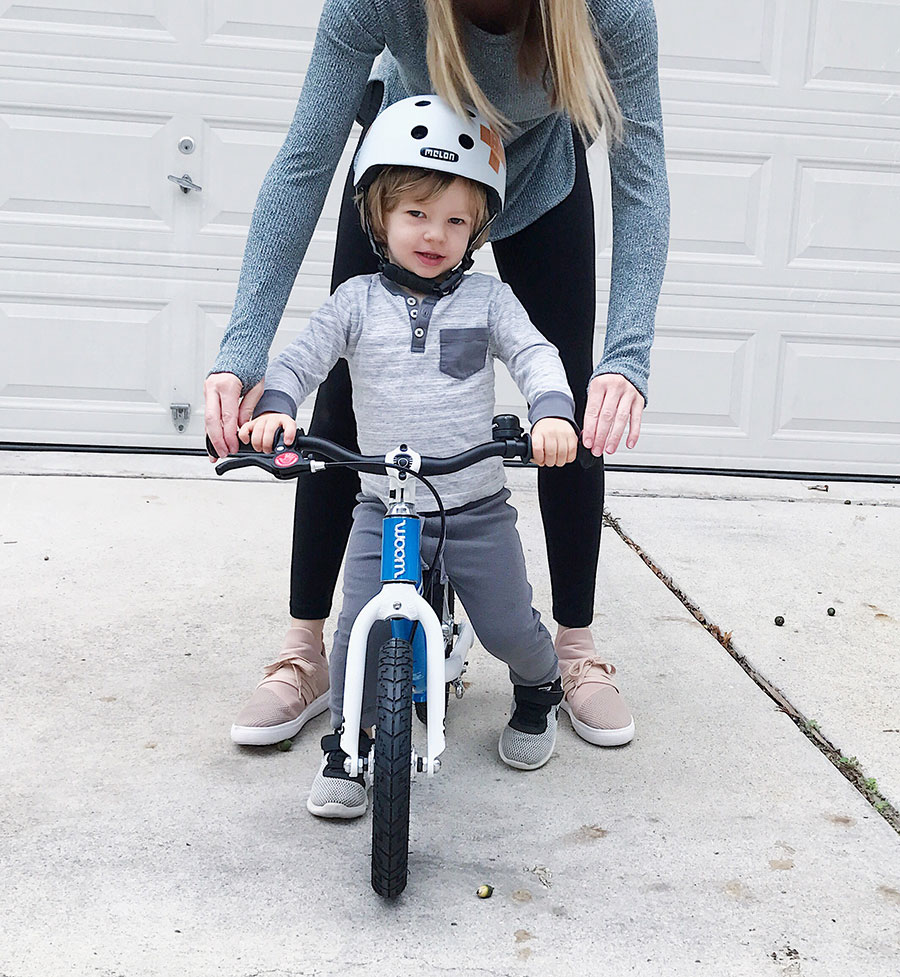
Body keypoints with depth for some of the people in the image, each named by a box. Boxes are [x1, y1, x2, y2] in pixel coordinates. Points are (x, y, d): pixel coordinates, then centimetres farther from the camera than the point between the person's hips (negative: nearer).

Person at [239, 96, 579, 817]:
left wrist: (553, 413, -30)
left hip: (478, 508, 0)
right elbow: (301, 359, -2)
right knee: (363, 631, -10)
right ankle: (349, 745, 15)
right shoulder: (358, 302, 0)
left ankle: (539, 691, 44)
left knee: (510, 628, 9)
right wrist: (274, 408, -23)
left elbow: (535, 357, -10)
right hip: (384, 508, 0)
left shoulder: (487, 299, 1)